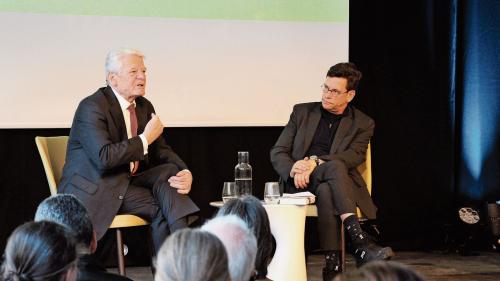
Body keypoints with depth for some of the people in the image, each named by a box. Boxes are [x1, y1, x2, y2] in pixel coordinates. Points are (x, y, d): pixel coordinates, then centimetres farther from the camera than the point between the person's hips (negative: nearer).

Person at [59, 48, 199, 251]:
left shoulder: (144, 106, 10)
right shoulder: (91, 107, -15)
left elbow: (162, 152, 10)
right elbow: (104, 157, -28)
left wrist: (185, 173, -11)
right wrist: (145, 139, -22)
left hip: (128, 180, 8)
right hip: (94, 191, -8)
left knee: (169, 171, -19)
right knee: (160, 206, -26)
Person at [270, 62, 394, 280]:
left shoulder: (362, 124, 11)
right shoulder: (302, 112, 15)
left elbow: (354, 156, -8)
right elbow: (277, 152, 9)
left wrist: (316, 162, -23)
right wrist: (294, 170, -14)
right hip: (298, 183, 0)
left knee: (326, 191, -39)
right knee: (335, 166, -35)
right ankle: (360, 242, -48)